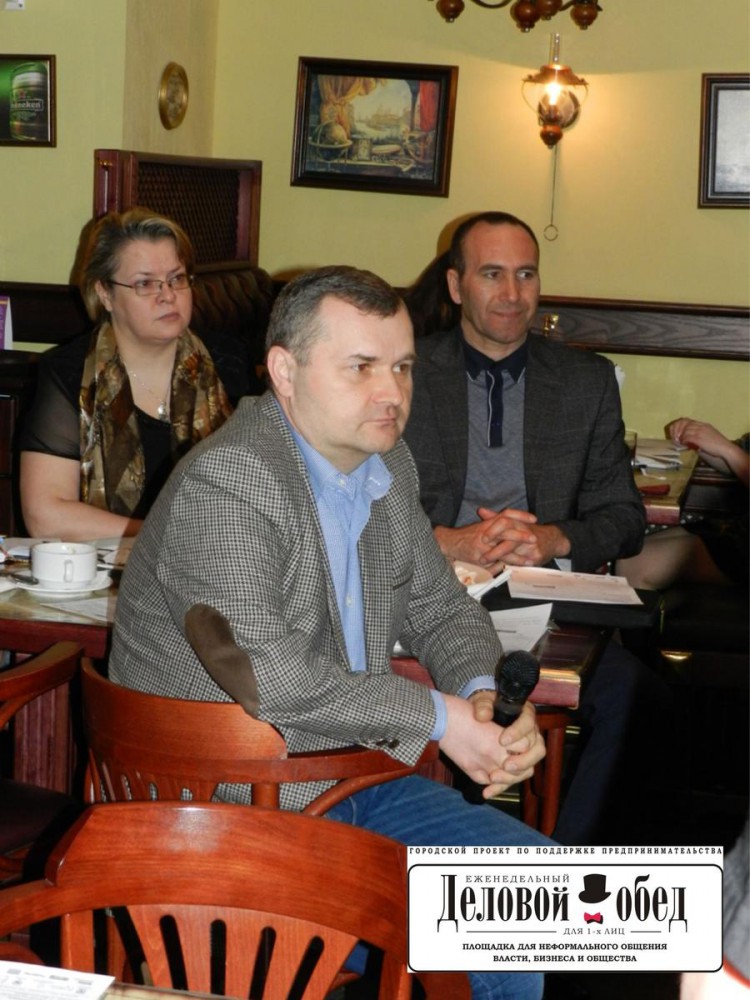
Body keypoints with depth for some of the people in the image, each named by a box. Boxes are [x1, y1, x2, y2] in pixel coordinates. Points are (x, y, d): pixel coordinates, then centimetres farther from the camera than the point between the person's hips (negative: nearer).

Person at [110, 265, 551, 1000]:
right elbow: (267, 677, -28)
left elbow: (437, 604, 17)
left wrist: (487, 693, -5)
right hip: (224, 802, -8)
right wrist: (435, 716, -19)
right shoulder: (227, 483, -21)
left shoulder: (385, 463, 7)